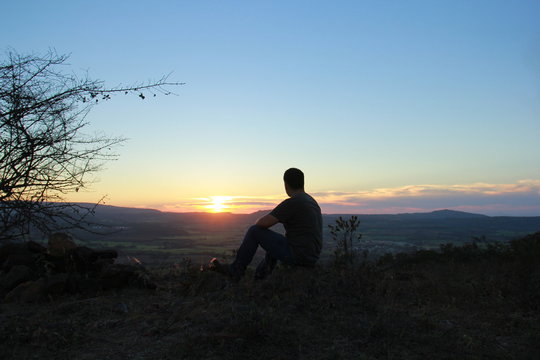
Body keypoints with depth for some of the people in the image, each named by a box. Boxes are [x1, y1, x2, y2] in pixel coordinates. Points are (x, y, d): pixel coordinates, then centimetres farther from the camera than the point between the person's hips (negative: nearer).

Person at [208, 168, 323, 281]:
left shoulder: (292, 203, -16)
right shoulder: (312, 201, 13)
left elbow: (262, 223, -17)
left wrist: (258, 222, 8)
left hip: (297, 255, -9)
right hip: (312, 257, 9)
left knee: (254, 231, 0)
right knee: (274, 240, 34)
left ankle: (235, 270, 13)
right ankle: (258, 279, 39)